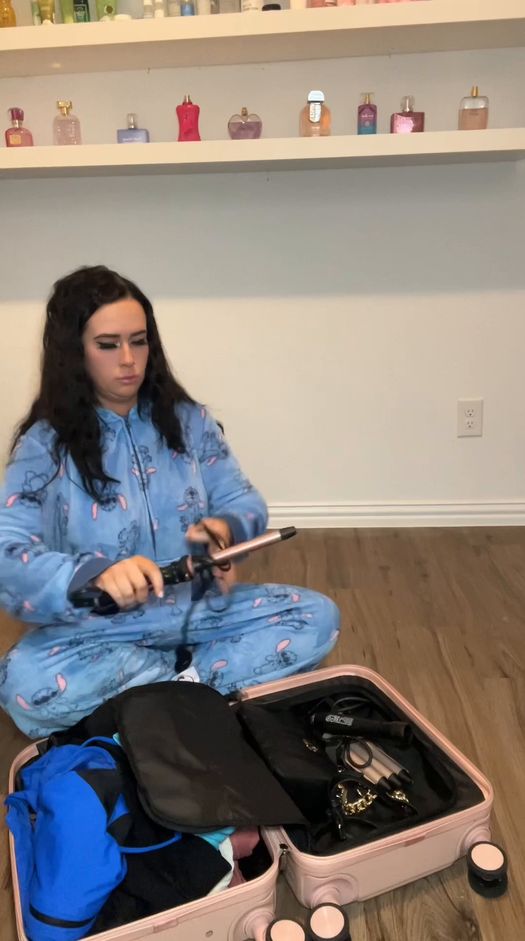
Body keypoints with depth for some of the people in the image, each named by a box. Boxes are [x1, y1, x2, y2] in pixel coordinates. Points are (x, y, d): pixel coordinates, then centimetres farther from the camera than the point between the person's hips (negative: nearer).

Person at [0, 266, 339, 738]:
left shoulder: (188, 419, 0)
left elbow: (245, 502, 2)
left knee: (318, 617, -14)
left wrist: (225, 529, -23)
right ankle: (201, 677, -14)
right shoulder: (44, 444, -10)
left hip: (199, 604, 3)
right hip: (99, 625, -2)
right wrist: (95, 574, -41)